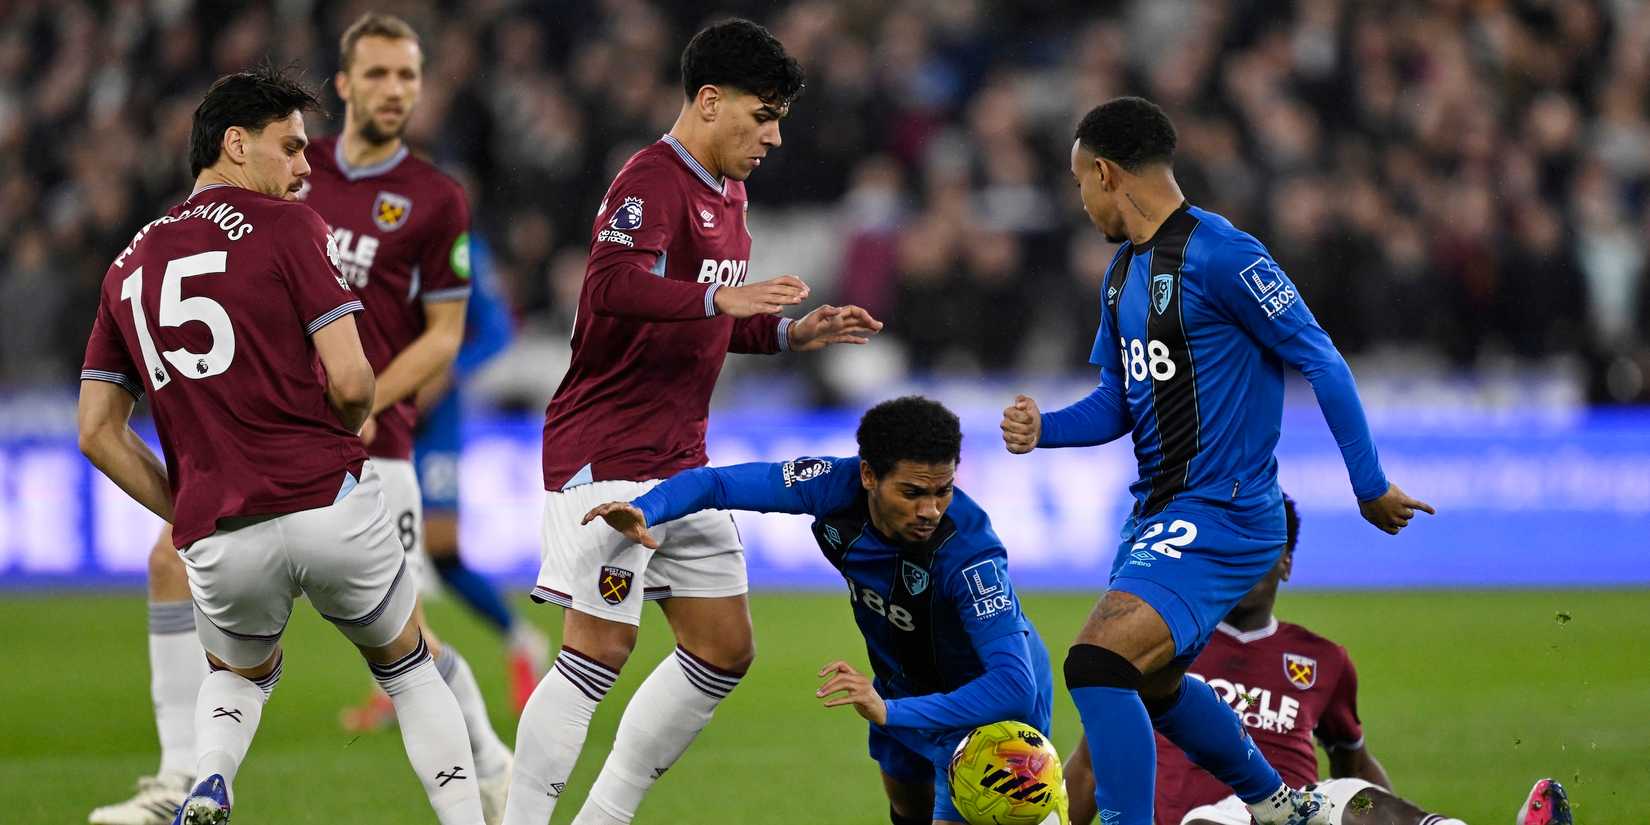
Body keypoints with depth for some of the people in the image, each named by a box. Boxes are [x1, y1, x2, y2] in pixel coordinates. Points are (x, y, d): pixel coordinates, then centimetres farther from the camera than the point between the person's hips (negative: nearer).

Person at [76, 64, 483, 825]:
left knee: (239, 675, 31)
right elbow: (349, 382, -10)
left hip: (216, 539, 3)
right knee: (407, 666, 22)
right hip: (331, 505, -3)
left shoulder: (130, 266, 14)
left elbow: (98, 432, 12)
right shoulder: (285, 226, -2)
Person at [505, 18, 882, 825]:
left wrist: (790, 332, 12)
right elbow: (612, 284, -33)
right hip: (606, 455, -10)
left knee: (725, 649, 10)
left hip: (680, 458, 10)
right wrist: (720, 298, -41)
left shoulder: (726, 194, 16)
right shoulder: (652, 181, -15)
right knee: (600, 650, -11)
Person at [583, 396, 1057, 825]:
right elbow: (714, 483, -15)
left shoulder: (970, 553, -41)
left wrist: (892, 713, -52)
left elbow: (1015, 689, -46)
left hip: (986, 699, -6)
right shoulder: (836, 487, -27)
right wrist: (642, 515, -35)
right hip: (903, 679, 6)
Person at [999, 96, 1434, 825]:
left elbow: (1322, 364, -14)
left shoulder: (1221, 256, -16)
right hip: (1159, 512, 10)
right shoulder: (1124, 271, 12)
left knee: (1098, 663, -25)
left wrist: (1370, 487, -13)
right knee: (1147, 685, 26)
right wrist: (1043, 429, -1)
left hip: (1221, 518, -10)